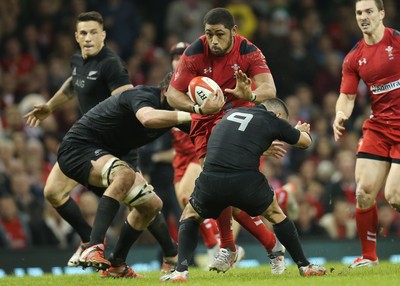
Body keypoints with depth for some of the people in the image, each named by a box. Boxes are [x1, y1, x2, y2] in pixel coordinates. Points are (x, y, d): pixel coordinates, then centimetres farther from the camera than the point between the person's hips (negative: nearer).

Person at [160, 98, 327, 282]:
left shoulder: (233, 114, 26)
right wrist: (301, 131, 51)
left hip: (210, 181, 2)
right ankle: (304, 266, 31)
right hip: (246, 182, -2)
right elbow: (305, 142, 27)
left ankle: (181, 271, 10)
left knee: (190, 217, 29)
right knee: (276, 214, 27)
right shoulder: (273, 121, 12)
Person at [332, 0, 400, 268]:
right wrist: (341, 115, -13)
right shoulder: (354, 58, 7)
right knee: (364, 192, -4)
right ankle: (368, 256, 11)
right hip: (377, 127, 5)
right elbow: (347, 96, 8)